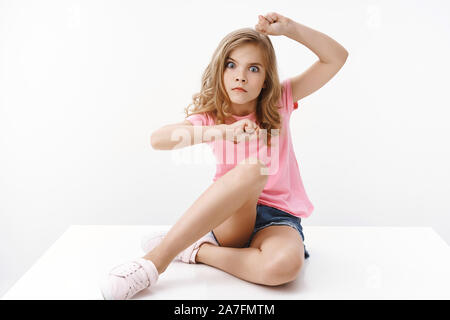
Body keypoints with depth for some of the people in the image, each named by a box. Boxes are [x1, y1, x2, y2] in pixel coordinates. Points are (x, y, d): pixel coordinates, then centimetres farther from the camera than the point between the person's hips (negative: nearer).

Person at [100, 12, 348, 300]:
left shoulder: (278, 102, 2)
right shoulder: (211, 117, 0)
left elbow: (338, 57, -2)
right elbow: (158, 139, -20)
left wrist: (290, 28, -14)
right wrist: (220, 131, -33)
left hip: (278, 215, 1)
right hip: (230, 218, -1)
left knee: (284, 265, -37)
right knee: (250, 170, -37)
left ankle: (198, 252, -14)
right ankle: (157, 259, -32)